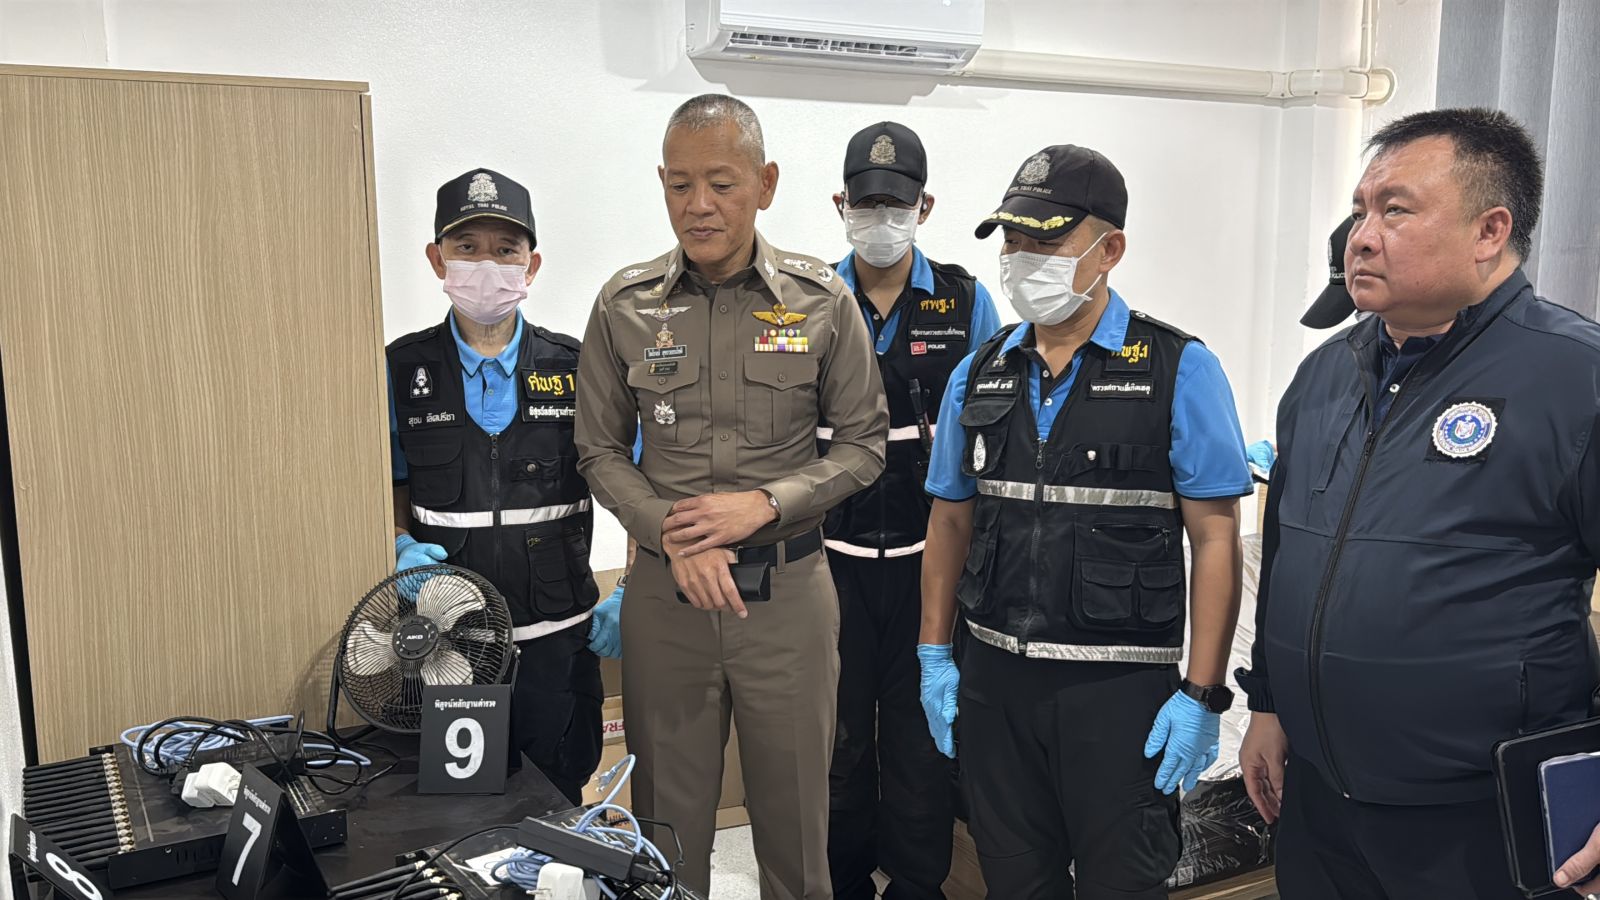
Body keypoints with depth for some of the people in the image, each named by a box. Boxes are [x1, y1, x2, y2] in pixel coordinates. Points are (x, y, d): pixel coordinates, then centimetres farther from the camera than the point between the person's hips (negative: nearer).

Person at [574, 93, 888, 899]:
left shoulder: (822, 301, -3)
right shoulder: (624, 305, 0)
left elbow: (864, 441, 1)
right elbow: (600, 450, 4)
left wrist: (766, 504, -13)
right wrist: (672, 535, -12)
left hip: (788, 585, -1)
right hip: (665, 589, 1)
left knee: (794, 807, 13)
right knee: (667, 811, 14)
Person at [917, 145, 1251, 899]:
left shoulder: (1179, 371, -7)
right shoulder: (978, 375, 6)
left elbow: (1215, 539, -9)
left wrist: (1202, 695, -12)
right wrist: (935, 654, 8)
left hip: (1121, 688, -4)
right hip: (994, 680, 4)